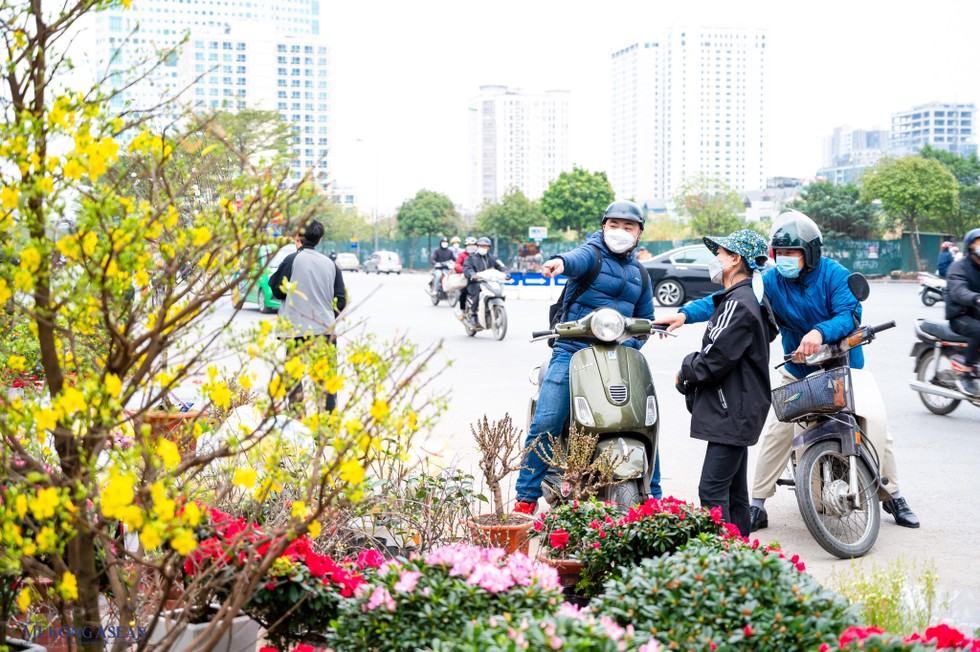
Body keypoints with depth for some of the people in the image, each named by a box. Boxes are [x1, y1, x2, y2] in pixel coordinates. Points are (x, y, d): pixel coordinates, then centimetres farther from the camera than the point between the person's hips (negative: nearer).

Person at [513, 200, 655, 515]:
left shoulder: (639, 273, 18)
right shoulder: (593, 252, 1)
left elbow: (646, 318, 25)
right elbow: (578, 259, -24)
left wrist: (632, 344, 4)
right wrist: (560, 261, -49)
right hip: (573, 353, -4)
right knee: (544, 425, -13)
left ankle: (653, 496, 18)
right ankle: (527, 497, 0)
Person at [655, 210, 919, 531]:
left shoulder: (834, 274, -14)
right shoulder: (771, 281, -7)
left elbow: (850, 314, -26)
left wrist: (820, 332, -47)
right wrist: (685, 314, -28)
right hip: (797, 371, 2)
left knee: (875, 418, -15)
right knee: (777, 429, -9)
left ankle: (892, 495, 5)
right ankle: (757, 504, 2)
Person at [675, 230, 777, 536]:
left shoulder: (739, 304, -17)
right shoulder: (748, 299, 17)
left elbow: (715, 358, -20)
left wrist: (685, 374, -3)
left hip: (732, 413, -11)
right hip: (738, 411, 11)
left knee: (712, 490, -13)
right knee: (734, 491, 14)